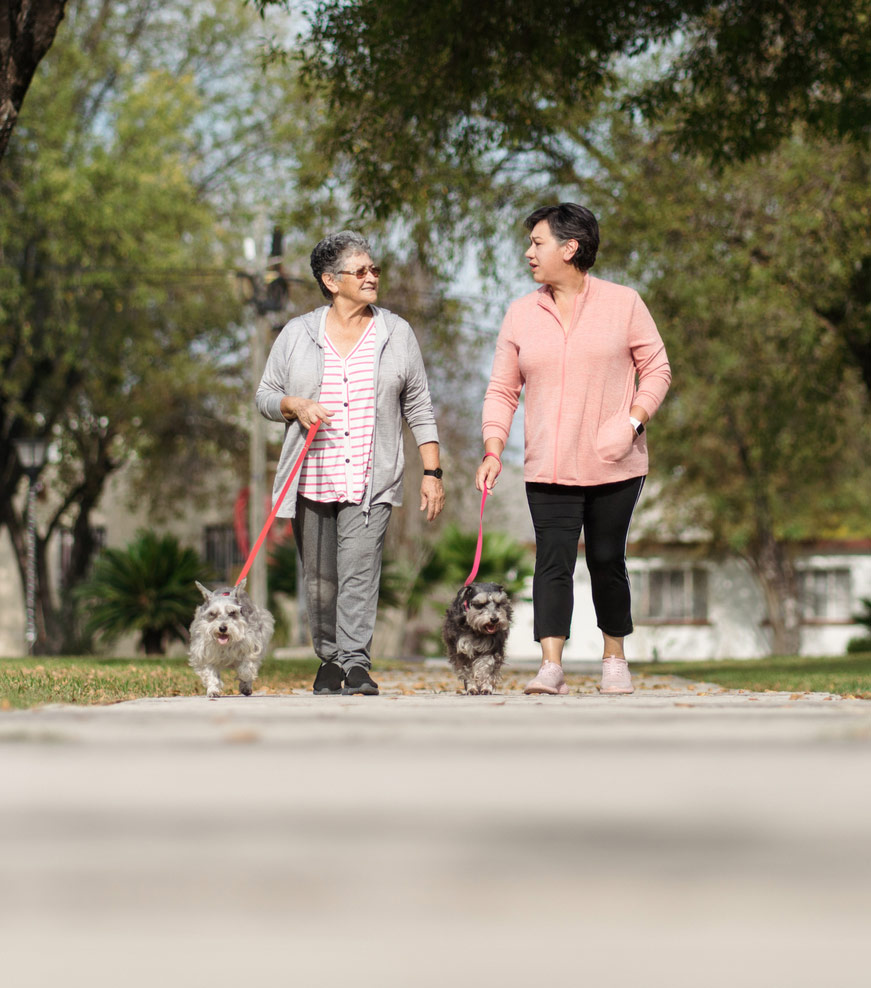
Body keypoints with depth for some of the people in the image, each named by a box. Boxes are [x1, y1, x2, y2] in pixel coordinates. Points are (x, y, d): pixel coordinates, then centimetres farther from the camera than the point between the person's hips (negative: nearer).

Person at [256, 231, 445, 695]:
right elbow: (265, 396, 12)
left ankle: (356, 663, -15)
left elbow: (419, 408, 9)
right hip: (312, 479, 1)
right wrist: (295, 405, -10)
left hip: (370, 480, -1)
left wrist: (432, 472, 3)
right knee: (320, 578, 5)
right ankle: (329, 659, 19)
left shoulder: (396, 334, 7)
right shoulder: (297, 334, 7)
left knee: (359, 570, -15)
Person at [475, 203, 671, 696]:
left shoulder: (623, 304, 1)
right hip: (548, 470, 2)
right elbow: (502, 390, 9)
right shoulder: (521, 314, 8)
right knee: (553, 563, -9)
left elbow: (657, 369, 4)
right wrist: (493, 451, -3)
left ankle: (615, 660, 23)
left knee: (607, 562, 6)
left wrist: (632, 420, -12)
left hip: (615, 467, -1)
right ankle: (551, 667, -15)